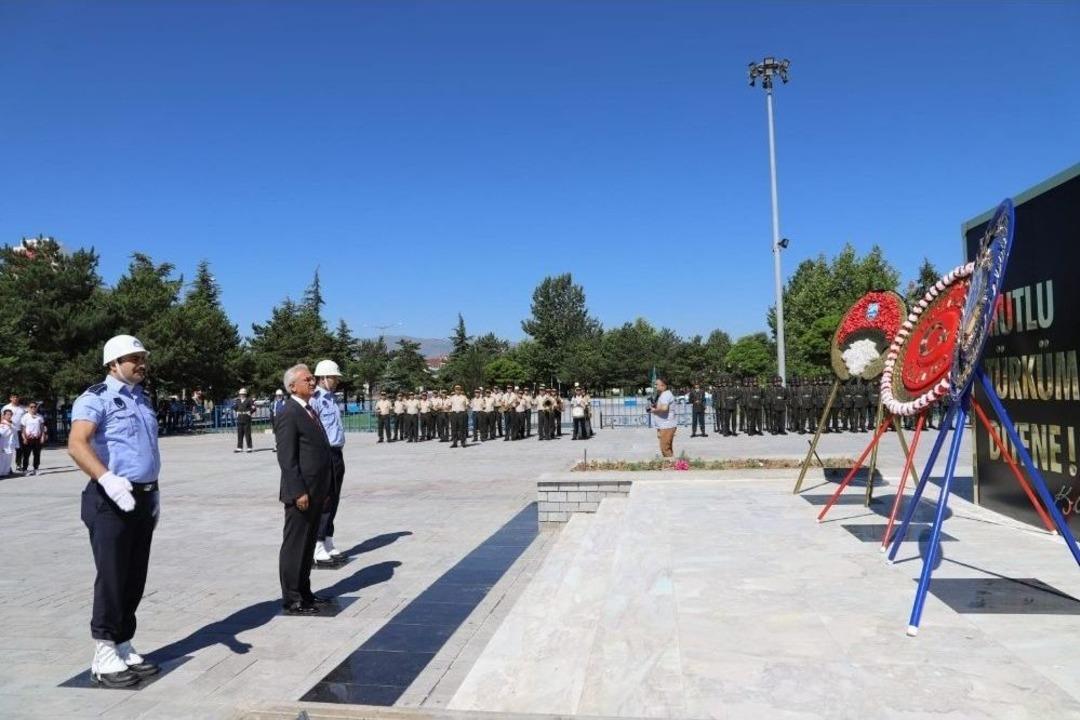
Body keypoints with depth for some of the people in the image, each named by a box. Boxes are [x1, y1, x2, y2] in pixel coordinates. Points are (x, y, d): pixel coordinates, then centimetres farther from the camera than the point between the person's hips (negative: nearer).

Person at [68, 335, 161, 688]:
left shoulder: (142, 399, 16)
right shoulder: (96, 398, -9)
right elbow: (77, 444, -25)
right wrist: (107, 479, -39)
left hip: (143, 498, 8)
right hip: (110, 501, -7)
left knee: (135, 580, 12)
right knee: (112, 579, -3)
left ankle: (124, 649, 23)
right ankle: (104, 658, 9)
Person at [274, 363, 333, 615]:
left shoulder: (310, 411, 15)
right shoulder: (289, 414, -13)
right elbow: (286, 458, -18)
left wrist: (324, 489, 16)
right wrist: (299, 492, -21)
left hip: (316, 493, 9)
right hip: (301, 494, -9)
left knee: (308, 545, 17)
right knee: (294, 546, 2)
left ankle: (304, 592, 28)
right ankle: (292, 599, 11)